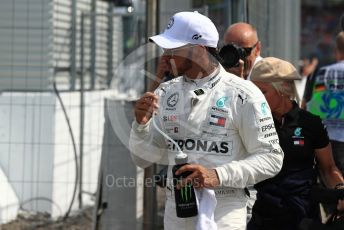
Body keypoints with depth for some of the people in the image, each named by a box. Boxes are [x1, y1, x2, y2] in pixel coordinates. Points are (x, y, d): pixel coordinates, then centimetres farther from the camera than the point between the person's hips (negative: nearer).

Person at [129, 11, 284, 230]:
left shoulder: (242, 95, -8)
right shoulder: (166, 93, 8)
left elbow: (271, 158, -9)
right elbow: (144, 158, 10)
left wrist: (217, 175, -21)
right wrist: (141, 124, -10)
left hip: (223, 211, -5)